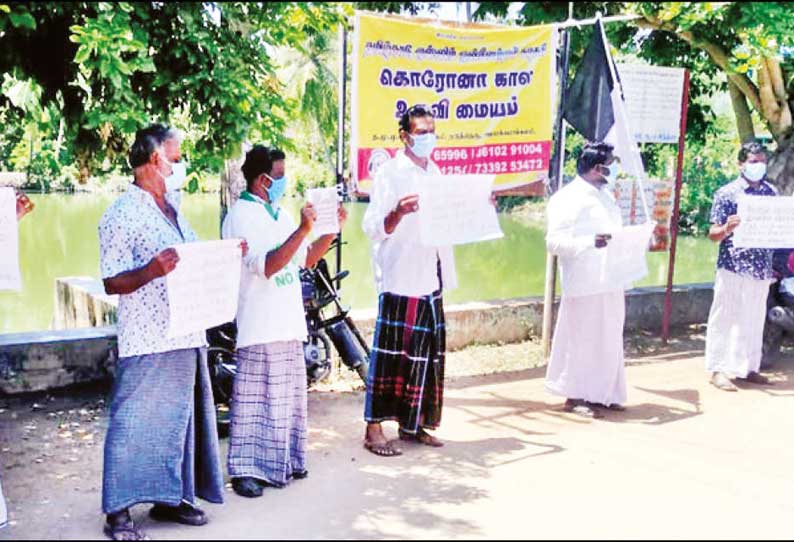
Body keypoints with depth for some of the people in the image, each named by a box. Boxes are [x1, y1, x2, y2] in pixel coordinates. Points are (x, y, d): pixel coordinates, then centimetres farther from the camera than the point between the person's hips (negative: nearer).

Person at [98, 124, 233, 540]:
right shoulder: (122, 215, -9)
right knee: (135, 424, -3)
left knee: (178, 419, 14)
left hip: (185, 338, 8)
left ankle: (169, 498, 26)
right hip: (147, 343, -8)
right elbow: (112, 283, -12)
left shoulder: (174, 213, 17)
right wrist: (151, 271, -29)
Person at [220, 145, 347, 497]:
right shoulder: (241, 216, -11)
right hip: (259, 326, -9)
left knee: (288, 396, 15)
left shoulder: (280, 214, 16)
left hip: (288, 324, 9)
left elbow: (308, 259, 20)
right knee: (255, 397, -4)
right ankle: (245, 470, 4)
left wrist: (332, 229, 8)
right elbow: (267, 266, -22)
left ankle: (283, 462, 28)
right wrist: (303, 229, -27)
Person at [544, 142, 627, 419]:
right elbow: (554, 241, -17)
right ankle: (576, 395, 11)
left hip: (610, 282, 8)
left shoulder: (605, 195, 17)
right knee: (584, 339, -2)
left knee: (609, 339, 12)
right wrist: (590, 242, -29)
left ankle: (602, 393, 24)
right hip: (586, 283, -8)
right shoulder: (567, 198, -10)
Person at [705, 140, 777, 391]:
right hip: (733, 267, -5)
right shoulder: (726, 193, -4)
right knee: (724, 318, -2)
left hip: (762, 269, 5)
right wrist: (727, 228, -26)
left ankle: (748, 367, 22)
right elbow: (714, 234, -4)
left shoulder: (772, 192, 11)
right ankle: (718, 370, 4)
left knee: (755, 319, 11)